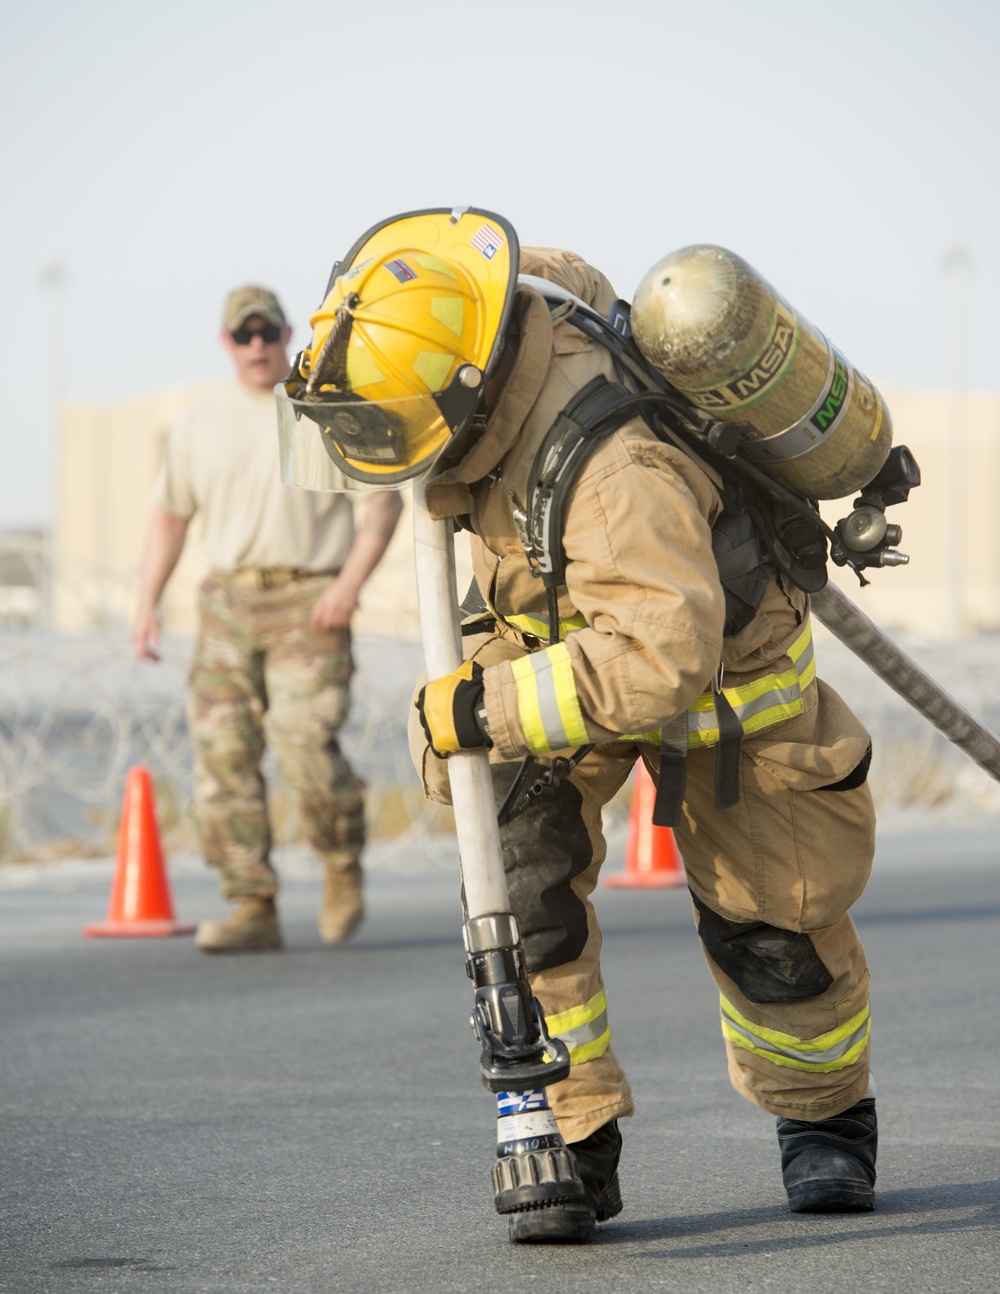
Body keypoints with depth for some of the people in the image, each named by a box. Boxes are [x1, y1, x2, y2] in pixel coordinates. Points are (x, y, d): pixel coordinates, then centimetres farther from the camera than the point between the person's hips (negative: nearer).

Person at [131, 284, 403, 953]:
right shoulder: (200, 424, 13)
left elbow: (385, 498, 1)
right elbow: (170, 517, 19)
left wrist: (349, 584, -12)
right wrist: (147, 603, 8)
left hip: (309, 602, -4)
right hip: (228, 598, 4)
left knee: (306, 743, -18)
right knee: (223, 753, -5)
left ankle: (344, 864, 9)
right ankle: (255, 909, -1)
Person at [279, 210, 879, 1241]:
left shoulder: (619, 472, -46)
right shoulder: (530, 301, -23)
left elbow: (665, 661, -53)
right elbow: (575, 283, 3)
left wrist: (489, 707, -47)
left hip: (717, 670, -6)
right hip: (553, 635, 6)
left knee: (768, 927, 6)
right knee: (524, 879, -13)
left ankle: (825, 1116, 35)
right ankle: (572, 1140, -5)